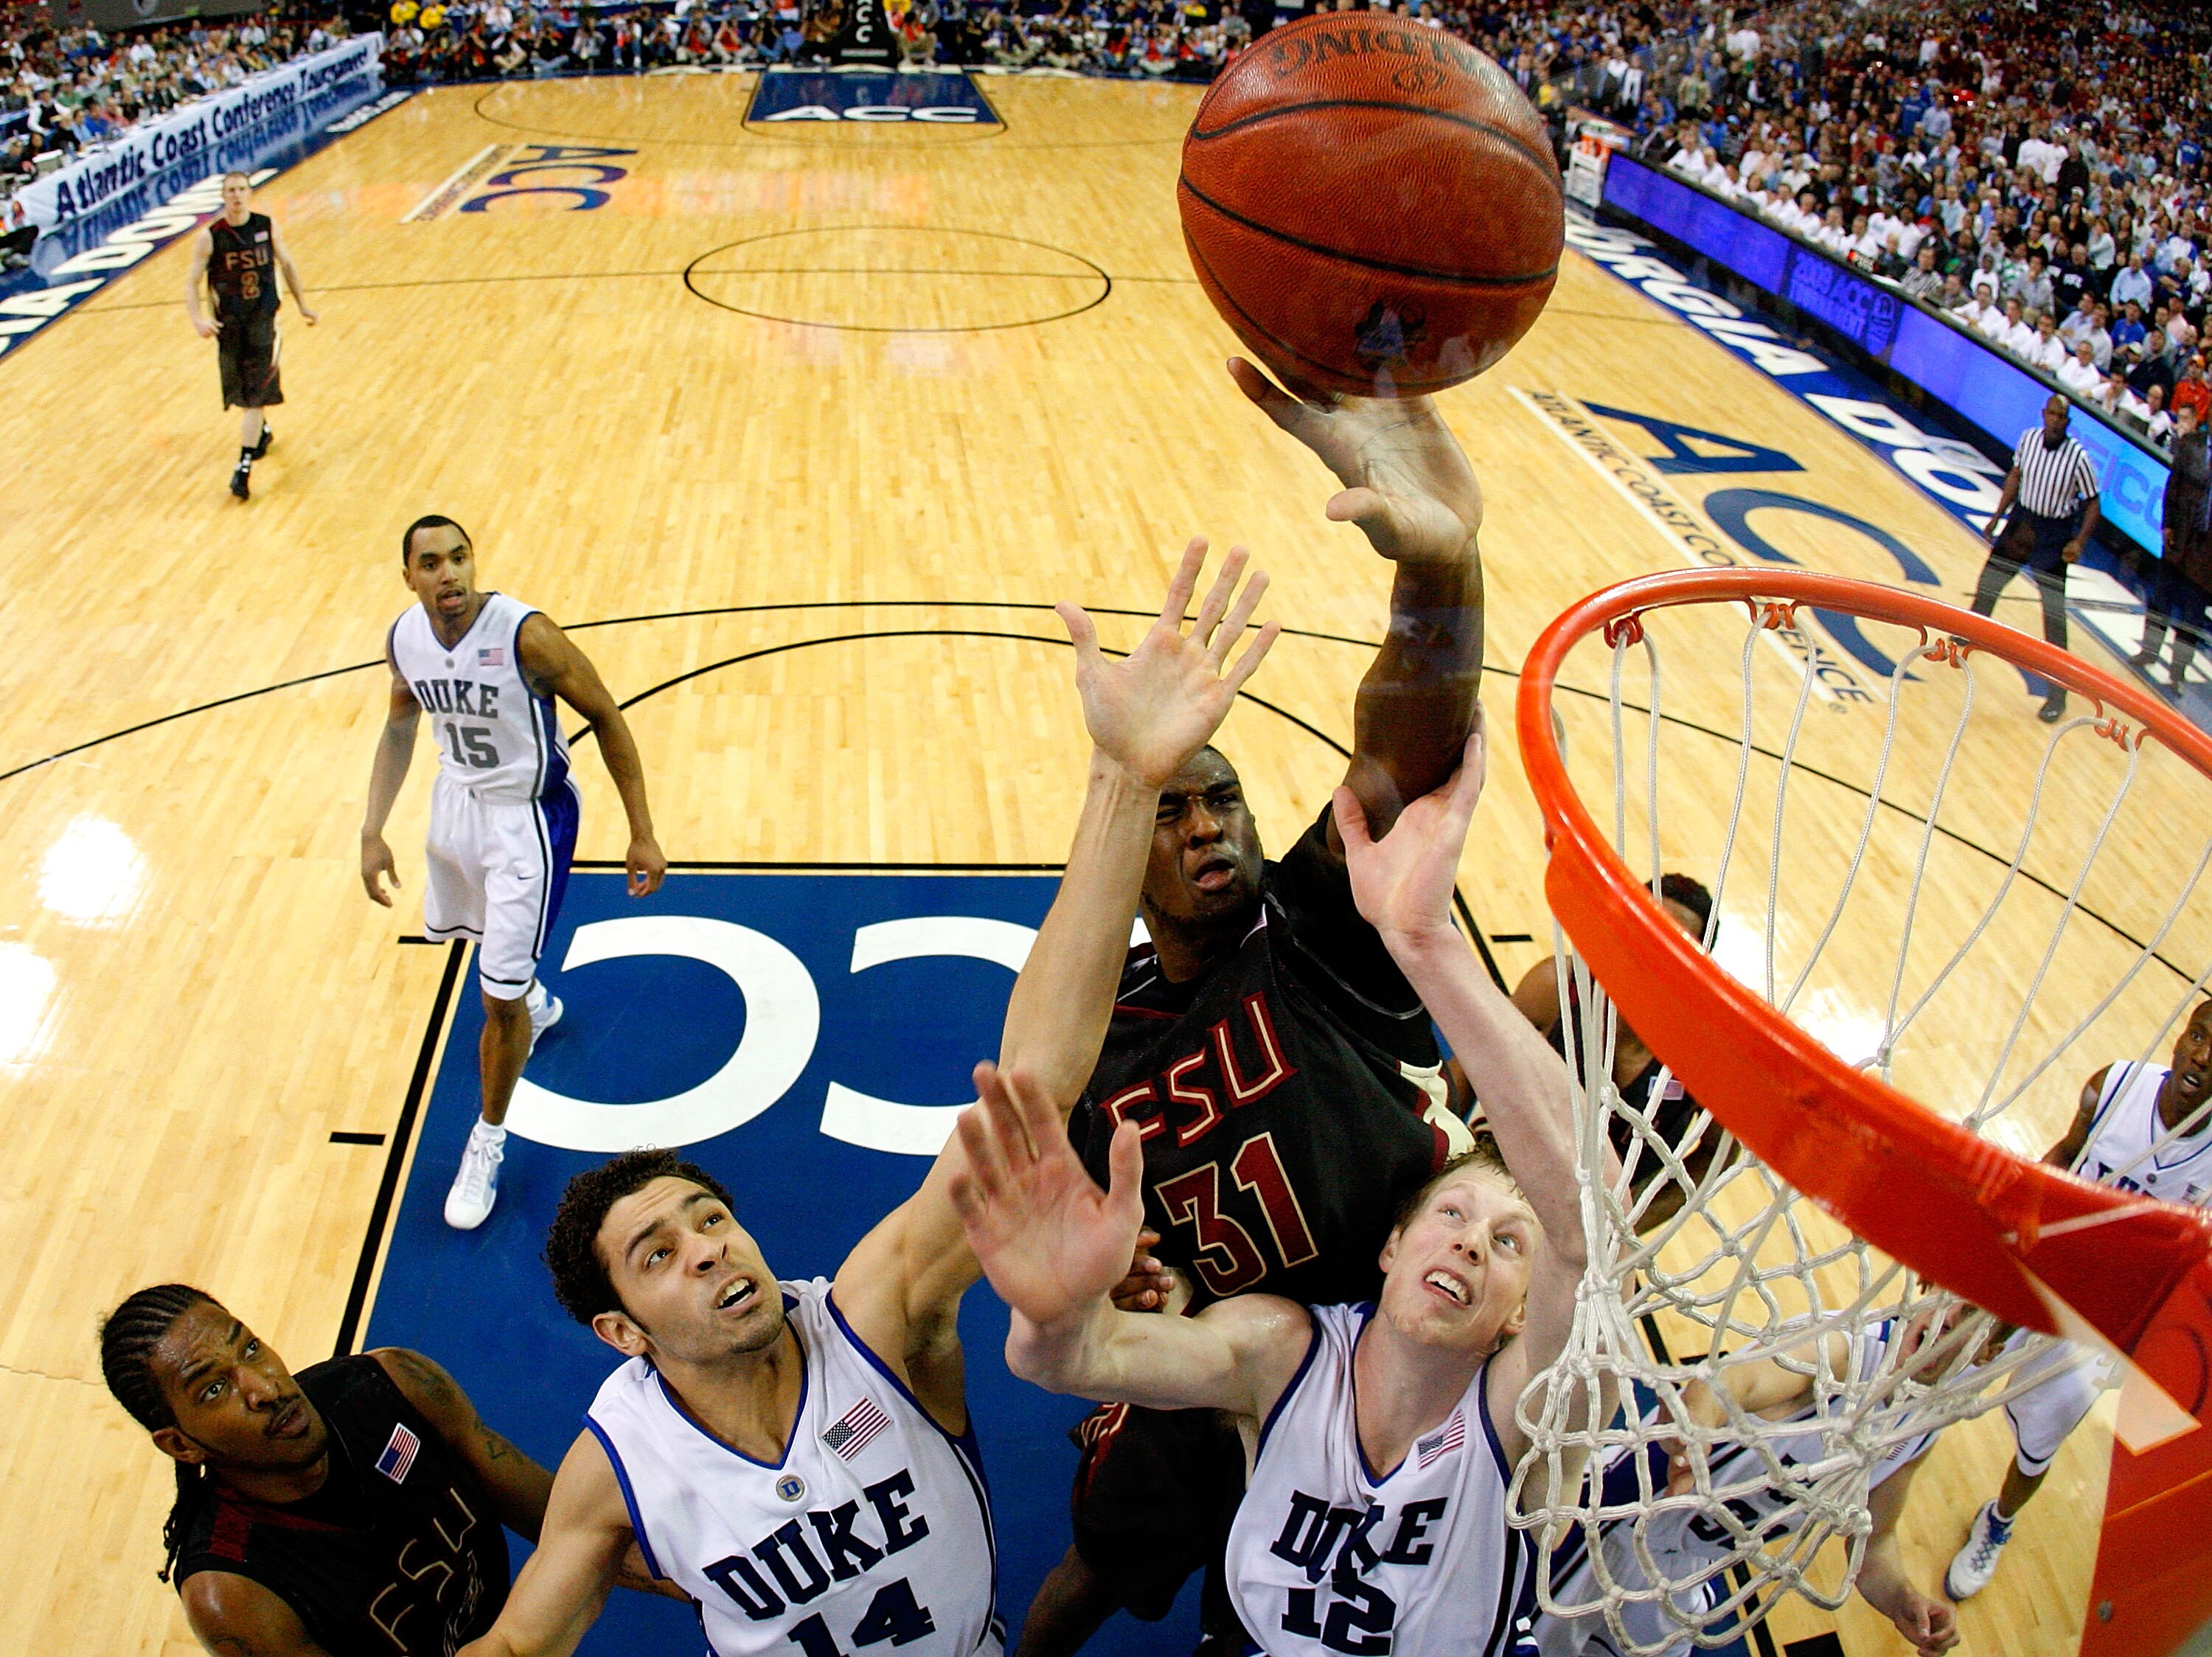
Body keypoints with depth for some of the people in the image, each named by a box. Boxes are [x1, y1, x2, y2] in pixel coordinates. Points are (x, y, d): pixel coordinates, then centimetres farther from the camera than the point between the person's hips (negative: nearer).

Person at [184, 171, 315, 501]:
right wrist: (198, 319, -22)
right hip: (229, 325, 1)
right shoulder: (210, 237, -9)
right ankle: (262, 431, 47)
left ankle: (245, 466, -8)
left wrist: (302, 304, 14)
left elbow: (287, 265, 11)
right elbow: (192, 283, -7)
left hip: (263, 320, -1)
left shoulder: (268, 226, -4)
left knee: (255, 393, -8)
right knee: (242, 392, 15)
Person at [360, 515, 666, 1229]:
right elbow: (400, 726, 9)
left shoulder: (526, 634, -28)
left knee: (500, 998, -5)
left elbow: (607, 718, -18)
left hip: (528, 816, -6)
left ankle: (489, 1142, 19)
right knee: (448, 927, 30)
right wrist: (373, 831, 6)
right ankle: (535, 1001, 63)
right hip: (456, 800, 7)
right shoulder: (404, 638, -10)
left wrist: (642, 834, -18)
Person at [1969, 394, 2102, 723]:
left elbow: (2092, 502, -10)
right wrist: (1997, 518, 10)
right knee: (1988, 583, 19)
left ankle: (2058, 694, 1)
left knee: (2054, 614, -4)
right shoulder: (2028, 439, -7)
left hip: (2055, 535, -5)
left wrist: (2080, 542, -20)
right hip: (2023, 520, 5)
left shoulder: (2078, 456, -19)